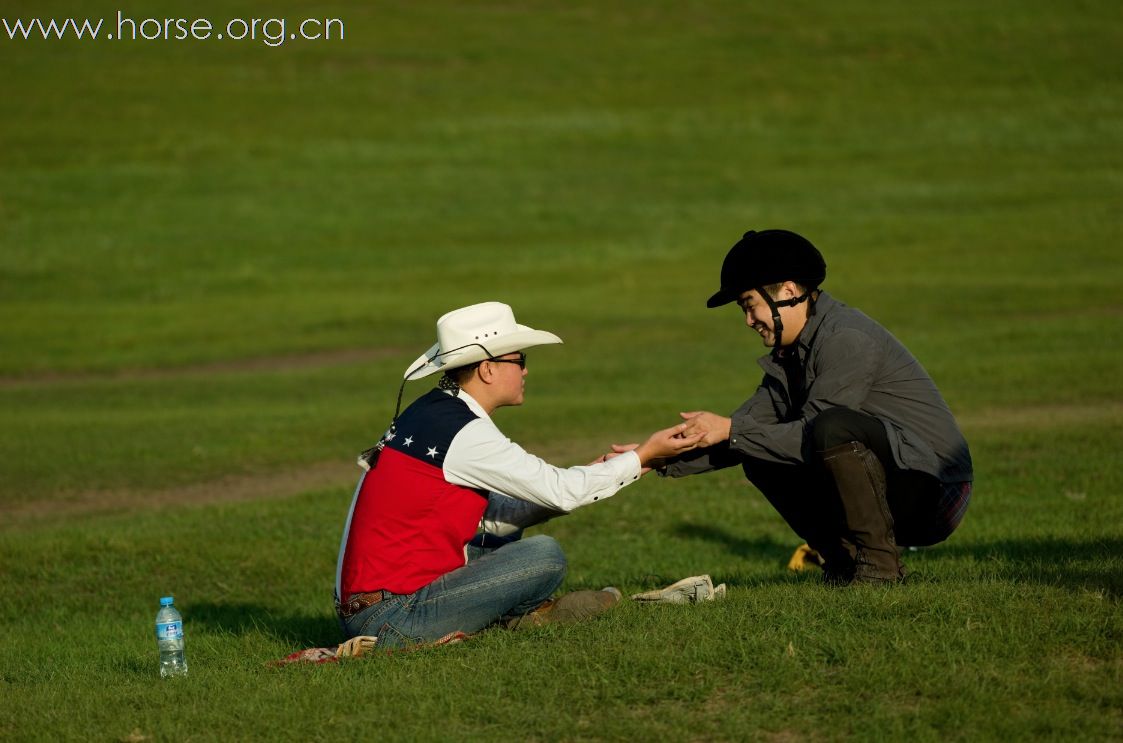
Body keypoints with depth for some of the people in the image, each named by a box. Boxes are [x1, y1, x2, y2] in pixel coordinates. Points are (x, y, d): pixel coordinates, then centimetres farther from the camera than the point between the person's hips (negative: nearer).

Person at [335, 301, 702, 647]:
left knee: (503, 536, 26)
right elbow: (559, 491, -10)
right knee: (544, 555, -15)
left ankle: (520, 612, 5)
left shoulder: (434, 412, 12)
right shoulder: (465, 434, -16)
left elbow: (492, 517, 15)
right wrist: (641, 457, 2)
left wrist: (590, 478, 11)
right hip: (392, 620, -10)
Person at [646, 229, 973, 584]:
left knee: (834, 427, -33)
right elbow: (749, 424, 9)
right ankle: (845, 557, 5)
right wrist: (662, 459, 0)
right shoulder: (791, 353, 12)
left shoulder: (847, 340, -17)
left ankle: (878, 560, -19)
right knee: (759, 455, 7)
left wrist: (730, 430, -14)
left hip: (933, 492, -9)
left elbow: (810, 437, -21)